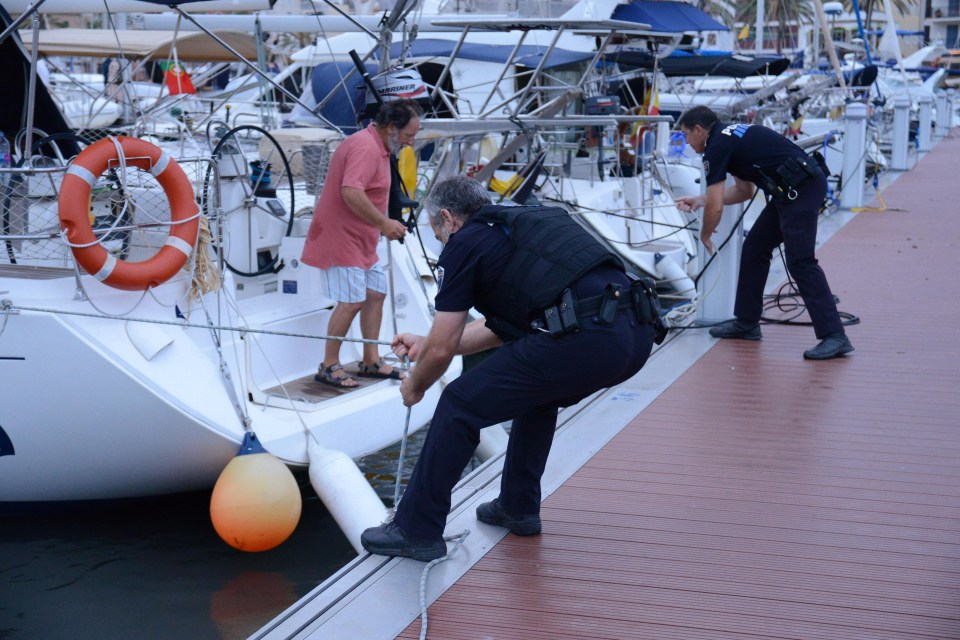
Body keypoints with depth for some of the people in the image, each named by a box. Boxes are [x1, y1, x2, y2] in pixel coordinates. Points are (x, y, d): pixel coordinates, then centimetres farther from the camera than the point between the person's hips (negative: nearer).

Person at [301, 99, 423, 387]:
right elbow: (351, 192, -33)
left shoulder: (377, 147, 14)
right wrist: (384, 223, -27)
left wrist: (385, 224, 13)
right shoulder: (365, 147, -21)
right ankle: (328, 366, 0)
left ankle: (371, 361, 21)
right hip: (340, 238, -11)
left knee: (375, 294, 12)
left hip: (361, 240, 11)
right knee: (352, 302, -11)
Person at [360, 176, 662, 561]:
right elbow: (503, 327, 40)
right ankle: (519, 508, 40)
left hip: (581, 340, -9)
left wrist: (414, 388, 30)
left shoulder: (463, 245, 8)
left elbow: (441, 351, 9)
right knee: (536, 392, 35)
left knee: (459, 407, 6)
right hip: (636, 333, 9)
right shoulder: (523, 223, 32)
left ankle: (416, 531, 13)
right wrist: (426, 343, 49)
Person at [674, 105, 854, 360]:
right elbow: (744, 191, 30)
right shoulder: (731, 137, 22)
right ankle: (746, 323, 23)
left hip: (801, 189, -10)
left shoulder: (717, 147, -7)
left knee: (800, 261, -15)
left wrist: (705, 236, 11)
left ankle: (834, 336, -19)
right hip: (792, 191, 10)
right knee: (755, 248, 16)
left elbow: (716, 207, -8)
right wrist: (700, 200, 31)